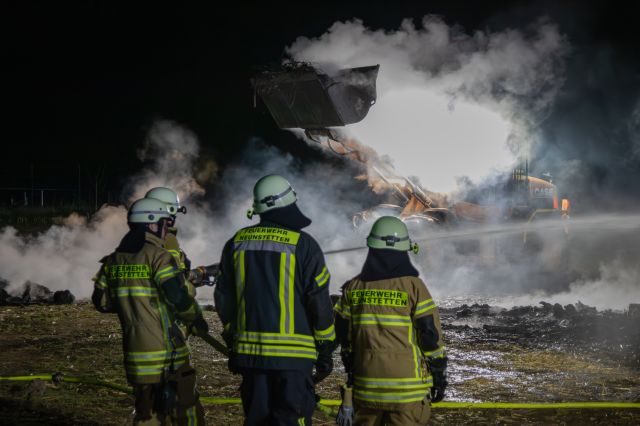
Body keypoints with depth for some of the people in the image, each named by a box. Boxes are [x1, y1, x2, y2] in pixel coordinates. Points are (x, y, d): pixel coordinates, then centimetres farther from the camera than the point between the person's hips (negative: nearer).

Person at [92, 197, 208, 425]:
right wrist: (197, 320, -2)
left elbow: (101, 301, 12)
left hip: (135, 352, 7)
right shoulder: (158, 256, -11)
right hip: (166, 350, -6)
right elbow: (178, 297, -18)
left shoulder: (114, 259, 10)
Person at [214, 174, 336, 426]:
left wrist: (233, 342, 23)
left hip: (250, 352, 5)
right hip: (293, 353, -4)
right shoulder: (302, 244, -7)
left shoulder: (237, 242, 7)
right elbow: (319, 302, -6)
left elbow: (224, 300, 13)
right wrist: (326, 348, 3)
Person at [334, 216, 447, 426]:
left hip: (366, 383, 4)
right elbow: (431, 334, -7)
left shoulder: (353, 288, 4)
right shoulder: (413, 286, -8)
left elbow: (343, 335, 11)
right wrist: (439, 374, 4)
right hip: (407, 384, -4)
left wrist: (350, 369, 24)